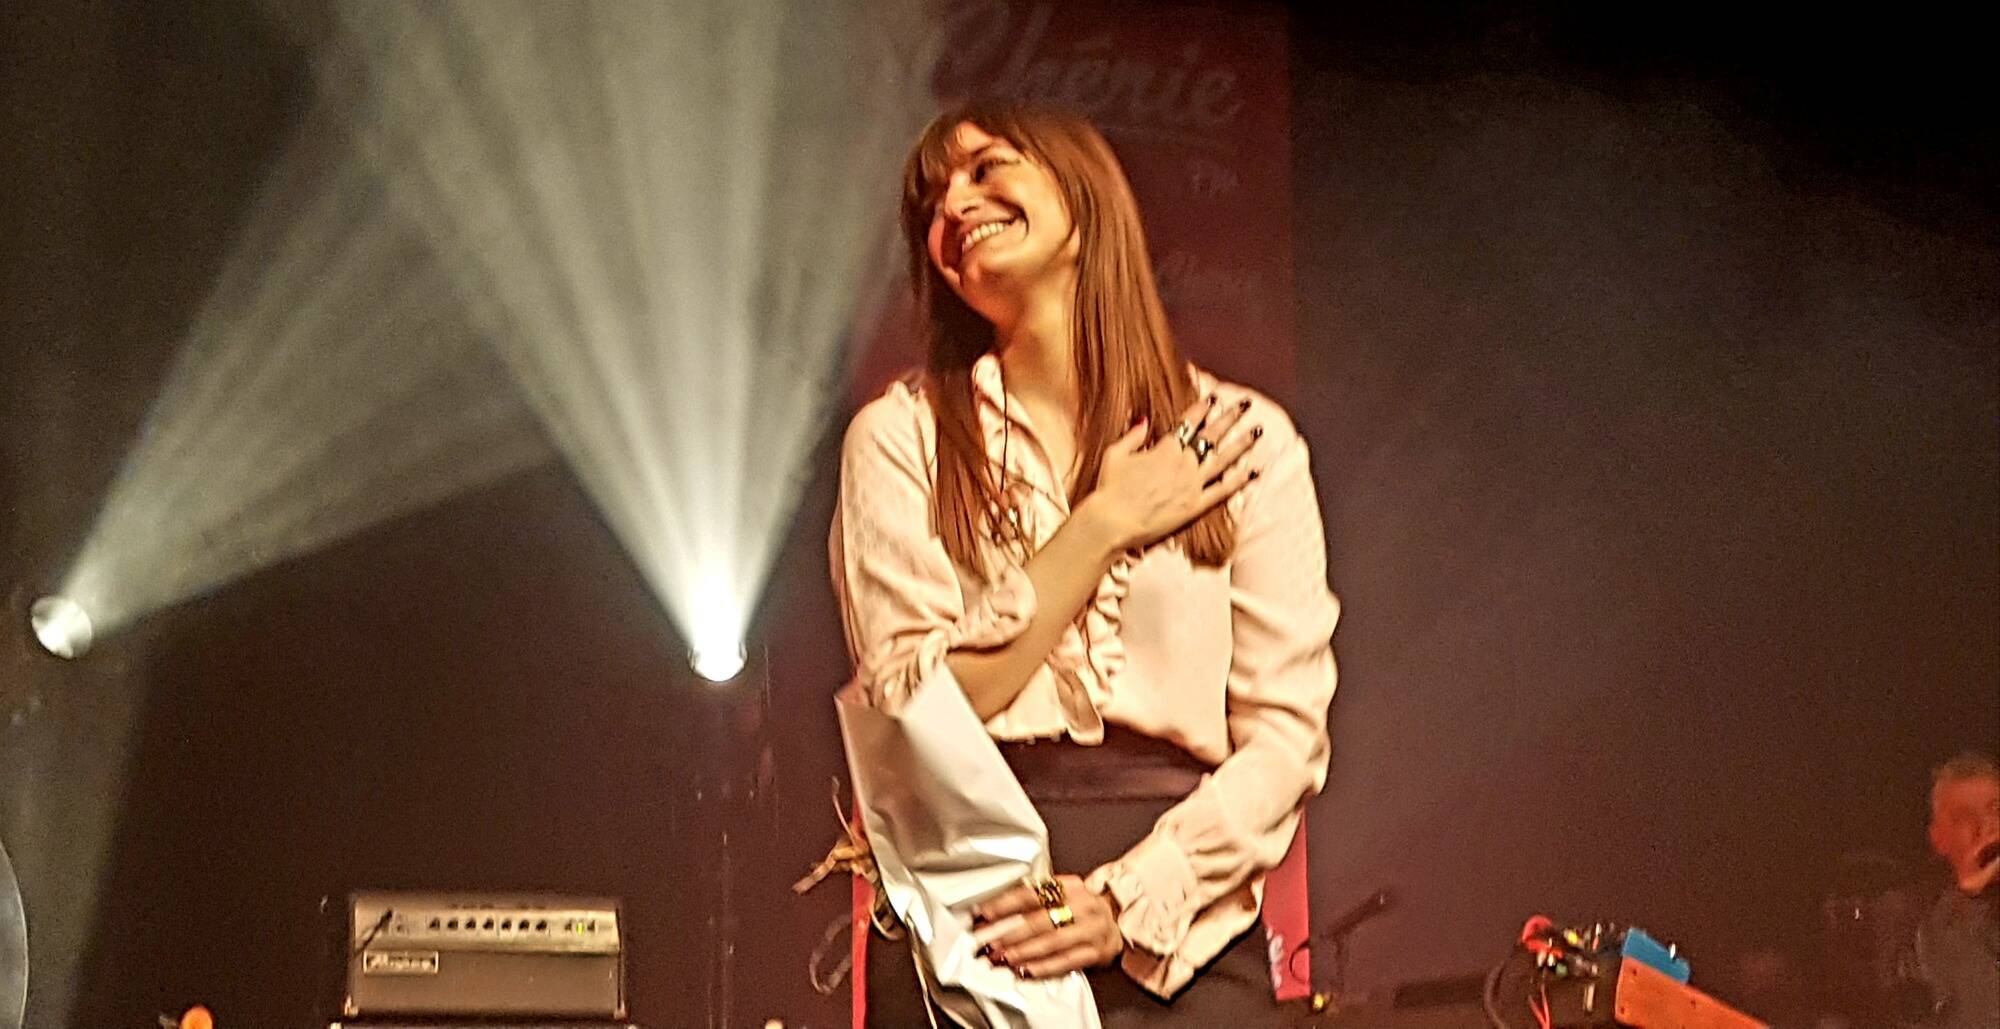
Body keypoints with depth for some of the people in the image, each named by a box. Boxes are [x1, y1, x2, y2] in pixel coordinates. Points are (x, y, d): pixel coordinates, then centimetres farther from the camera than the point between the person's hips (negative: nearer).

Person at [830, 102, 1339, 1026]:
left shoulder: (1244, 439, 5)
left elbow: (1287, 734, 0)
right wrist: (1104, 527, -7)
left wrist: (1128, 901, -12)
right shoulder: (901, 437, 4)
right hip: (966, 929, 0)